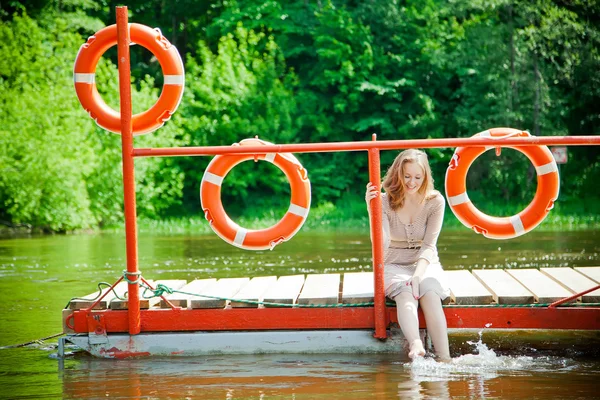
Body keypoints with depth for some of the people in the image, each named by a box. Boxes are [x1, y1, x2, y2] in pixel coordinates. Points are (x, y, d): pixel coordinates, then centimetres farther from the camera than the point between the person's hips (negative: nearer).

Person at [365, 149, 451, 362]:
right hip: (394, 266, -1)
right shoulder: (385, 201, -8)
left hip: (425, 264, 1)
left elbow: (429, 245, -11)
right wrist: (372, 210, -32)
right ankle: (416, 346, -60)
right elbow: (382, 245, -20)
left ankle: (444, 358, -42)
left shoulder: (435, 201, -5)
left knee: (430, 294, -33)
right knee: (405, 293, -35)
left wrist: (418, 273, -29)